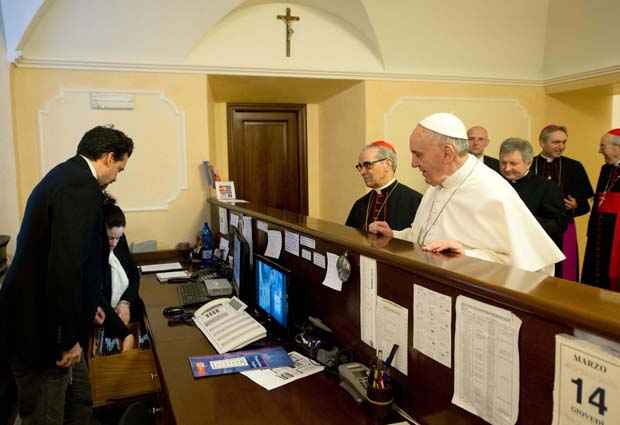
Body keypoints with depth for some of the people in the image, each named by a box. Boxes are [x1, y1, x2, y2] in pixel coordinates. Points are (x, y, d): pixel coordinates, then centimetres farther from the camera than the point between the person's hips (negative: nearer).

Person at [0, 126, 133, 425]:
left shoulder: (63, 176, 10)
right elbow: (65, 265, -30)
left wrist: (84, 308, 26)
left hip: (37, 313, 9)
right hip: (42, 331, -9)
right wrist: (68, 337, -20)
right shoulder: (82, 187, -22)